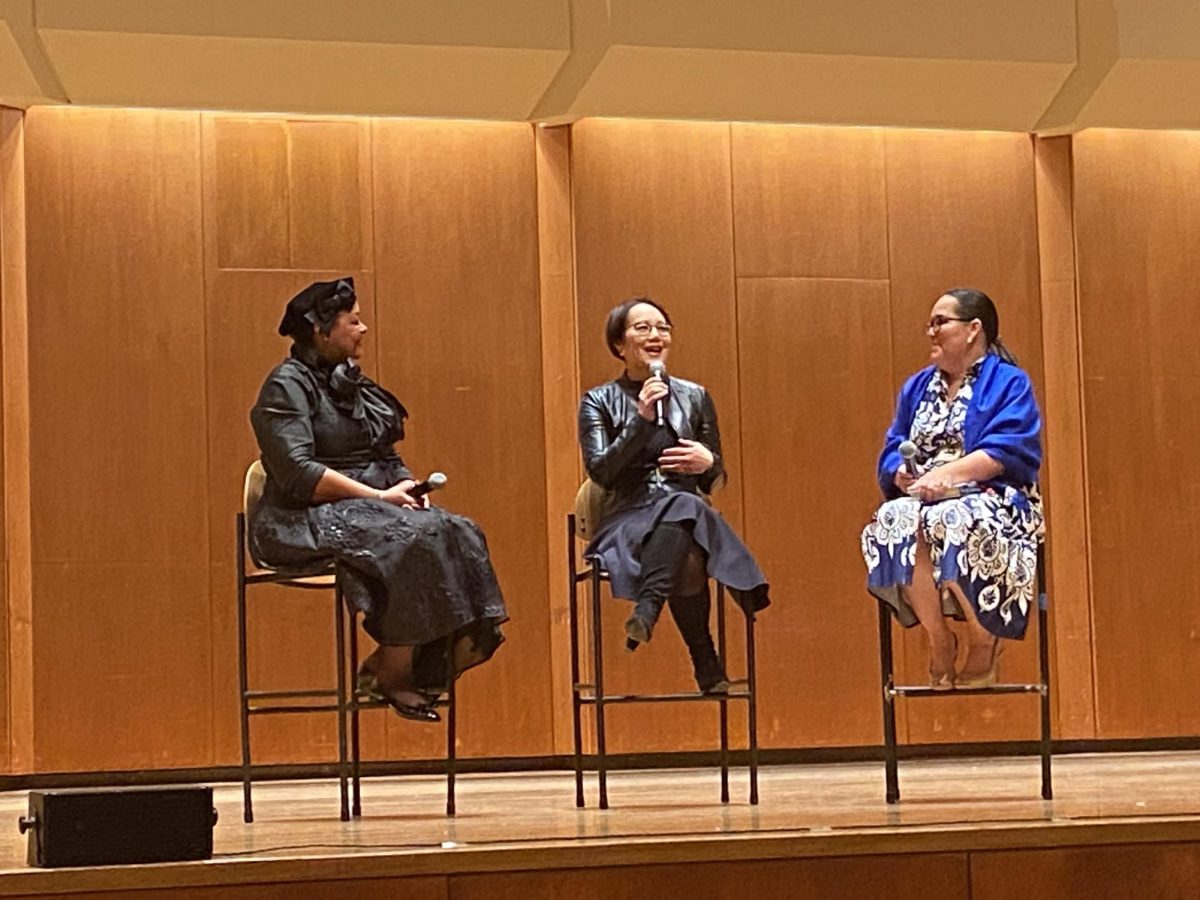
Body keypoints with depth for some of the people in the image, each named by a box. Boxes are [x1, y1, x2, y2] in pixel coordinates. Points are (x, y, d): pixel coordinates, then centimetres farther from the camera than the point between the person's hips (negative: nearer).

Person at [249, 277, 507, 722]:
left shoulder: (353, 384, 20)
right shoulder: (286, 386, -7)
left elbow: (387, 458, 21)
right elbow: (298, 473, -19)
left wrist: (407, 487, -2)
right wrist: (380, 497, -18)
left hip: (368, 508, 8)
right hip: (309, 522, -8)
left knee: (459, 535, -18)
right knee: (416, 538, -31)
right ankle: (390, 673, -21)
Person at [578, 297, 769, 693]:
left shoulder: (695, 397, 17)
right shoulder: (598, 402, 10)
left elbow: (717, 480, 18)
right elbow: (601, 471, -6)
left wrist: (708, 463, -7)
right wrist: (642, 419, -13)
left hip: (690, 514, 2)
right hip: (628, 516, -2)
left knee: (684, 507, -40)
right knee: (686, 560, -38)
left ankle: (647, 612, -52)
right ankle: (706, 666, -39)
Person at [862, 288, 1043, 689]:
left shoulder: (1009, 383, 4)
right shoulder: (917, 387, 23)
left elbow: (1007, 451, -10)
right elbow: (892, 449, 16)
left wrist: (948, 474, -23)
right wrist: (901, 472, -9)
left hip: (991, 500, -4)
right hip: (922, 499, 4)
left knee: (951, 523, -40)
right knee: (895, 521, -33)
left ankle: (984, 642, -17)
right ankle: (939, 640, -19)